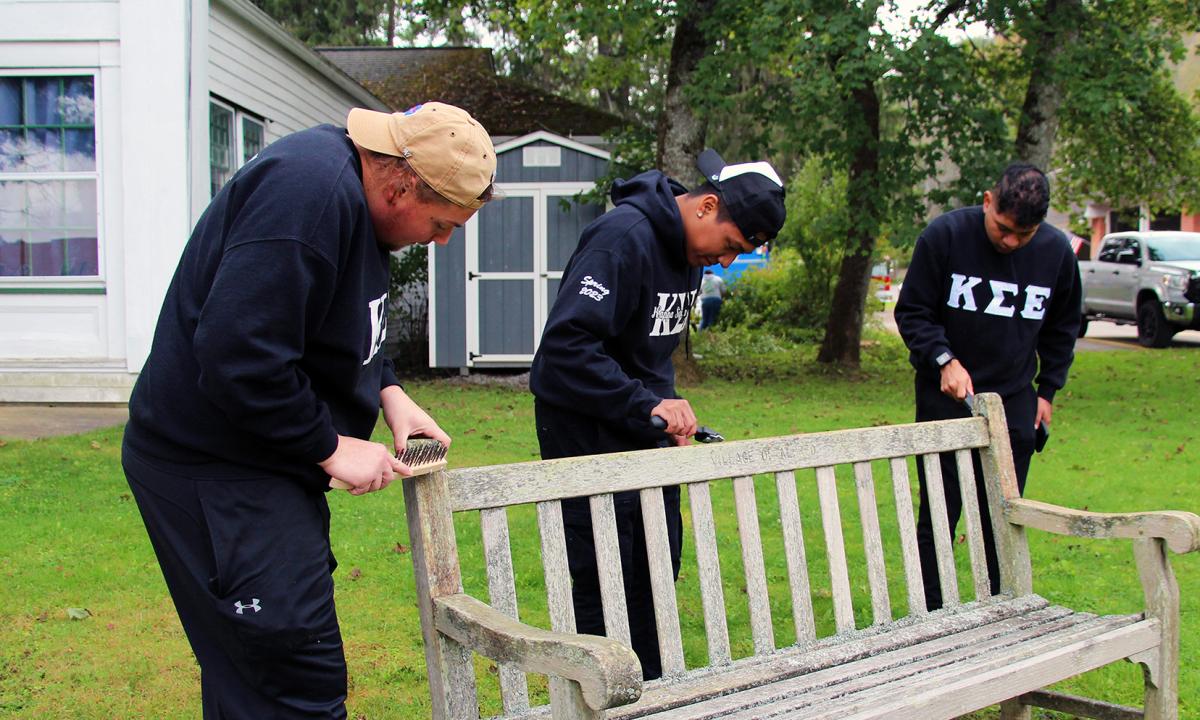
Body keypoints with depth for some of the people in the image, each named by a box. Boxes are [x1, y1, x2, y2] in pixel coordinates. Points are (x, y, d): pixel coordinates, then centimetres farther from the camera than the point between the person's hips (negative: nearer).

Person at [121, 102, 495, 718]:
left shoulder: (348, 185, 9)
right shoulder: (308, 192, -24)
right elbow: (238, 358, -28)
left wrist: (388, 391, 9)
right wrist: (330, 447, -17)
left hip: (258, 458, 10)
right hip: (214, 469, -10)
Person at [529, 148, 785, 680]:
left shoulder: (686, 245, 7)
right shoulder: (624, 237, -23)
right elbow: (566, 344, -30)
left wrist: (667, 406, 7)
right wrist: (647, 405, -29)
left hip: (645, 425, 9)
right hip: (587, 431, -9)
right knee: (602, 585, -3)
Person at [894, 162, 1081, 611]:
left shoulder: (1057, 252, -2)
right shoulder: (944, 236, -12)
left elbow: (1062, 329, 14)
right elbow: (911, 312, -5)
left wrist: (1048, 390, 11)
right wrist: (944, 360, -18)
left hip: (1014, 402, 3)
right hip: (945, 398, -3)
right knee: (938, 516, 0)